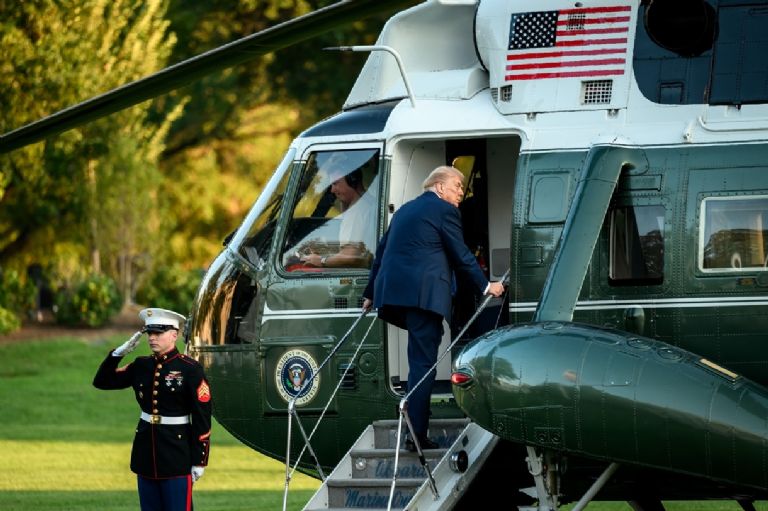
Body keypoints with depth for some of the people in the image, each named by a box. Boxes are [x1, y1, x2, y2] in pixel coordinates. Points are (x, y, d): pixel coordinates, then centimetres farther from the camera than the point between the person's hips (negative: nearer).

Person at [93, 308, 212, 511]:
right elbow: (102, 381, 12)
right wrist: (119, 352, -2)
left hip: (177, 457, -6)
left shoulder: (190, 369, -9)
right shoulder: (142, 366, 7)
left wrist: (199, 461, -10)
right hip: (146, 455, 6)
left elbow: (202, 418, -9)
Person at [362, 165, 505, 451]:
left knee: (419, 360, 17)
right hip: (423, 294, -8)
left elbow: (382, 251, 27)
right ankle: (416, 436, -13)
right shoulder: (444, 210, 1)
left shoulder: (405, 210, 25)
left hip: (392, 291, 8)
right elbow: (461, 255, -1)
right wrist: (486, 286, 10)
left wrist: (370, 293, 34)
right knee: (423, 362, -8)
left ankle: (416, 432, 16)